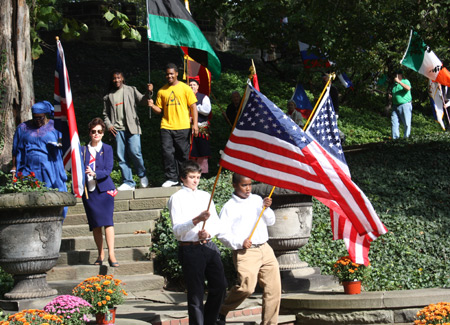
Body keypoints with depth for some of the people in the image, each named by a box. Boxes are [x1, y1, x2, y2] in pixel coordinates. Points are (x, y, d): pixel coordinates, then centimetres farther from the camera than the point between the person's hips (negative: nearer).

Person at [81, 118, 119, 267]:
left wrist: (95, 174, -22)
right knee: (95, 224, 3)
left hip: (104, 189, -2)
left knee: (107, 220, -14)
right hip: (89, 191, 2)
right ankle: (100, 255, 12)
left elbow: (108, 170, -5)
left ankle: (111, 254, -18)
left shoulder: (107, 149, 5)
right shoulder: (83, 150, 11)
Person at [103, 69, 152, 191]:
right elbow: (105, 113, 20)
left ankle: (142, 175, 10)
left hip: (131, 127, -3)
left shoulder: (131, 90, 8)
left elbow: (142, 100, -2)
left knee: (135, 152, -14)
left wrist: (148, 93, -21)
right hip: (118, 129, 3)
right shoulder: (109, 96, 15)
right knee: (121, 157, 0)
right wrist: (109, 125, 3)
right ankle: (128, 182, 6)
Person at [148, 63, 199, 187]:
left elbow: (193, 106, 3)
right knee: (167, 152, -5)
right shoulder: (162, 91, 11)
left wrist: (195, 123, -6)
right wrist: (152, 106, -8)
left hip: (183, 127, -2)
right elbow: (159, 109, 14)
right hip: (166, 127, 2)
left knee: (183, 153, 2)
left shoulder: (185, 88, 4)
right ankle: (171, 178, 2)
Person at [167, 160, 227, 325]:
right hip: (190, 249, -6)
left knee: (220, 286, 4)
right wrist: (196, 220, -25)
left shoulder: (205, 196, 16)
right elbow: (177, 229, -10)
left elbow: (216, 222, 15)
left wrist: (209, 232, -7)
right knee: (196, 293, -4)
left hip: (209, 246, 6)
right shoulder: (177, 198, -2)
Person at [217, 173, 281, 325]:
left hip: (265, 249, 5)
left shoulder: (257, 199, 16)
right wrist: (240, 243, -15)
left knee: (274, 288, 0)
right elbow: (222, 233, -3)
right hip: (245, 252, -5)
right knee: (247, 287, -19)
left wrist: (266, 208, -2)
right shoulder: (229, 207, 1)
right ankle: (221, 310, 4)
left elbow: (270, 221, 17)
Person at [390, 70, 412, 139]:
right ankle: (395, 137, 3)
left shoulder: (405, 81, 0)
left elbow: (408, 88, -22)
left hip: (405, 105, -6)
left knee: (406, 123, -5)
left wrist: (399, 82, -24)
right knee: (394, 122, -1)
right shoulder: (395, 85, 20)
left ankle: (406, 137, 2)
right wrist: (391, 96, 7)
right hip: (396, 106, 6)